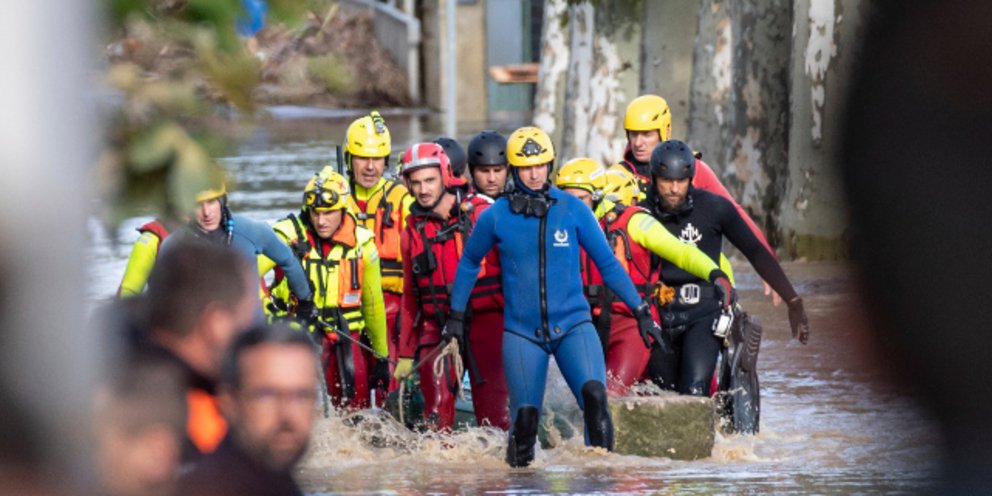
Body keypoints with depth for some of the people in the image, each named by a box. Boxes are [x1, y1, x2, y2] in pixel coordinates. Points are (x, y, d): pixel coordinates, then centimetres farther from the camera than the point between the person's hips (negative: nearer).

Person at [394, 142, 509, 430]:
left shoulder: (481, 214, -2)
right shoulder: (413, 231, 12)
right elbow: (410, 296, 20)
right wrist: (406, 353, 20)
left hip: (485, 321, -3)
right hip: (439, 328, 3)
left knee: (491, 414, -6)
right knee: (438, 415, -8)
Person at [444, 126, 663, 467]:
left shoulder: (574, 210, -1)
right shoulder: (495, 217, 0)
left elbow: (608, 264, 6)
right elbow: (469, 263, 16)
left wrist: (641, 311, 5)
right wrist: (456, 315, 18)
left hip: (573, 324, 0)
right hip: (521, 331, 0)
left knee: (594, 395, -23)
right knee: (525, 416, -7)